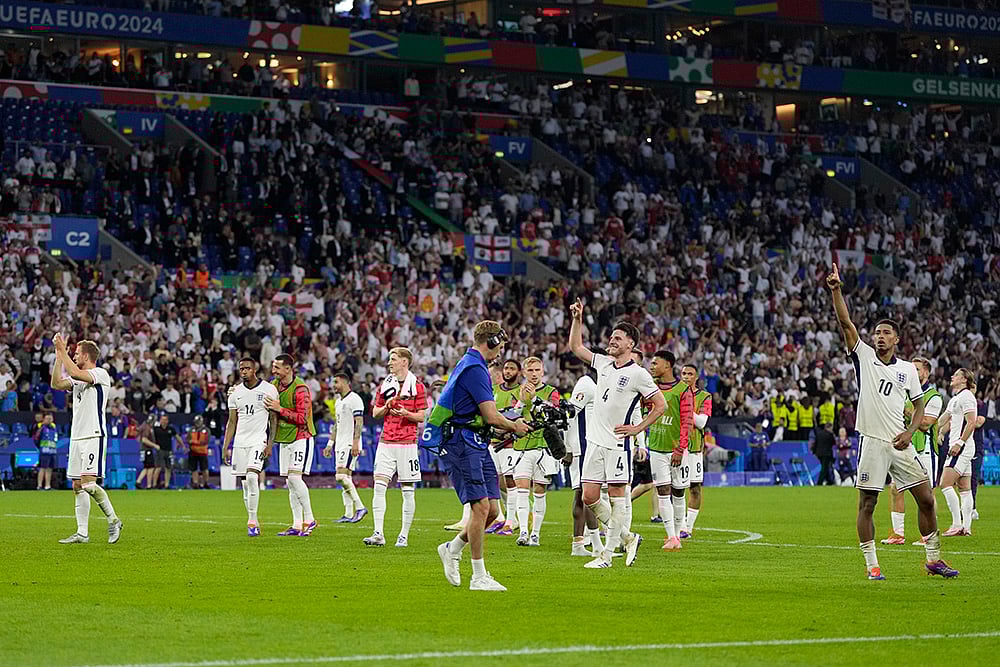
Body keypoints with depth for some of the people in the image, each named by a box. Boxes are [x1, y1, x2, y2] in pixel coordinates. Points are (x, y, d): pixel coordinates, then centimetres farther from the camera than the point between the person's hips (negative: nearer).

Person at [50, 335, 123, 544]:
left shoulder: (100, 374, -7)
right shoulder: (79, 379, 19)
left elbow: (74, 372, -22)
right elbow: (56, 384, 13)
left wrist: (62, 350, -15)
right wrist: (59, 356, 9)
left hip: (94, 436, -9)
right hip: (77, 438, 9)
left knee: (88, 483, -18)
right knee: (77, 486, 5)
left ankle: (113, 520, -3)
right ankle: (82, 533, 6)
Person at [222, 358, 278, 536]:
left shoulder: (269, 390, -2)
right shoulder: (235, 393, 10)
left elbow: (274, 419, -1)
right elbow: (232, 421, 14)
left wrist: (270, 444, -9)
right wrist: (226, 446, 8)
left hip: (259, 440, -5)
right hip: (240, 441, 5)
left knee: (251, 477, -21)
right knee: (246, 483, 4)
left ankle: (252, 521, -18)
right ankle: (254, 524, 11)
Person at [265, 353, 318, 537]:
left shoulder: (300, 389, -17)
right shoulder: (275, 385, 7)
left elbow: (302, 418, -20)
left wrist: (279, 409, -23)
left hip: (301, 438, -8)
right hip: (284, 439, 8)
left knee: (294, 477, -18)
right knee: (290, 483, 6)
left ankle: (309, 520, -9)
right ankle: (297, 525, 9)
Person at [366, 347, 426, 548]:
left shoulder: (417, 386, -1)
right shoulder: (385, 385, 12)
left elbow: (421, 417, -1)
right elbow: (375, 413, 16)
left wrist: (406, 414, -19)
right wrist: (386, 407, -4)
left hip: (407, 443, -4)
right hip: (386, 442, 4)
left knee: (407, 490, 1)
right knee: (379, 486, -8)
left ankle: (404, 535, 8)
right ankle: (378, 535, -9)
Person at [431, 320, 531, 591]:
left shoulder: (471, 364, 19)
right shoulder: (475, 368, -15)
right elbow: (491, 417, -17)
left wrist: (509, 426, 17)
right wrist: (515, 427, 2)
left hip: (476, 446, 10)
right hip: (461, 444, -10)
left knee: (492, 509, 6)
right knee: (481, 506, -13)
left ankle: (452, 549, 24)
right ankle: (479, 577, -9)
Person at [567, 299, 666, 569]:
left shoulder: (638, 374, -7)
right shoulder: (603, 363, 10)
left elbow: (660, 404, -5)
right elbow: (576, 347, 23)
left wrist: (638, 429, -7)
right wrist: (577, 319, 12)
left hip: (617, 443, -7)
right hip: (595, 440, 7)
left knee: (616, 496, -4)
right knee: (589, 497, 4)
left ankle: (607, 555, -1)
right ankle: (628, 538, 18)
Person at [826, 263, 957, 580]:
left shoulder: (908, 369, 9)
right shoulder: (864, 357, 3)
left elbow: (919, 405, 16)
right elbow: (845, 322, -7)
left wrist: (909, 432, -1)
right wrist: (836, 290, -18)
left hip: (900, 444, 2)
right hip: (871, 443, -2)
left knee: (926, 499, 2)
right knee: (867, 505, -3)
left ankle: (934, 558, 14)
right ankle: (872, 564, 5)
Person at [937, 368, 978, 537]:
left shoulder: (966, 396, -11)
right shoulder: (955, 399, 19)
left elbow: (971, 422, -18)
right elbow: (946, 419, 32)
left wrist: (959, 443, -20)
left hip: (963, 447, -10)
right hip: (957, 447, 10)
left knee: (945, 485, -14)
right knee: (964, 489, 7)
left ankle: (957, 524, -15)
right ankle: (966, 527, 7)